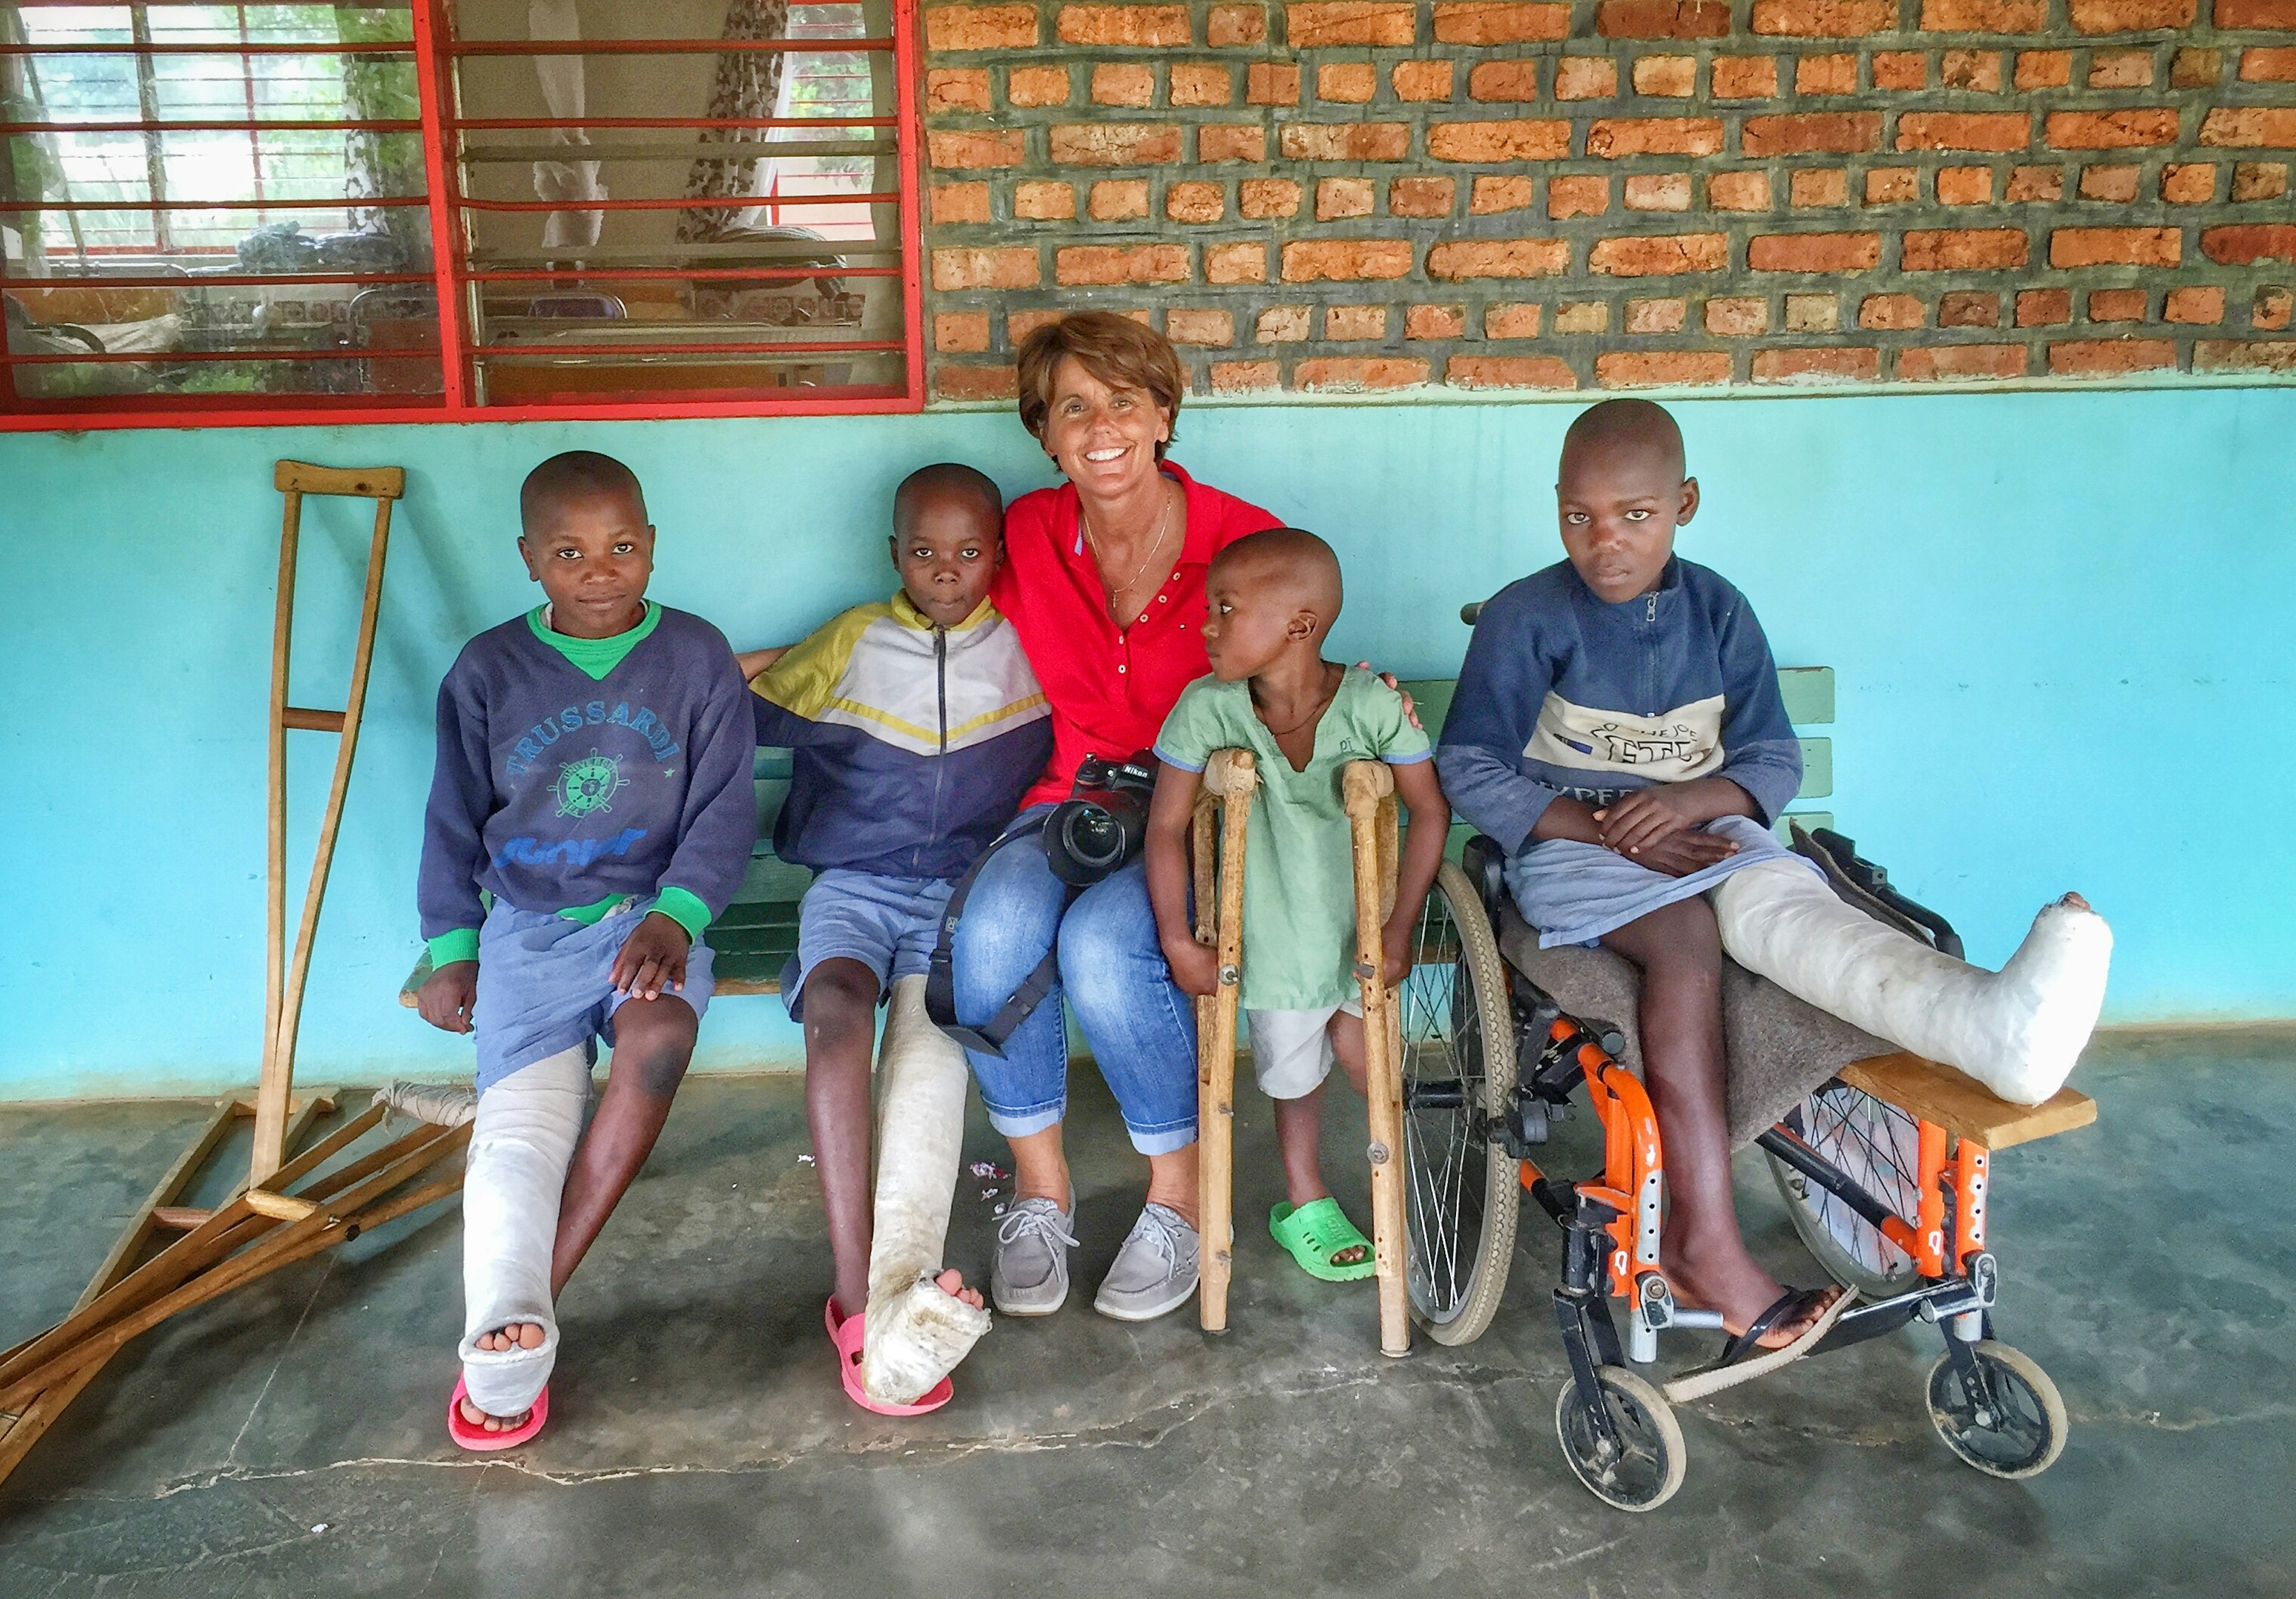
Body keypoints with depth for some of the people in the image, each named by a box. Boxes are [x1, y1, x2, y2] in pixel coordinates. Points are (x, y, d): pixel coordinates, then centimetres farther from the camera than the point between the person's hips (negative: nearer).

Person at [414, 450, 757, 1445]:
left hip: (652, 909, -2)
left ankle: (536, 1296, -27)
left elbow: (723, 808, 0)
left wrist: (675, 916, -15)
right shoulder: (488, 670, 6)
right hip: (528, 924, 2)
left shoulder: (695, 658, 3)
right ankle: (507, 1345, -27)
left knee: (660, 1036, -33)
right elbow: (454, 820, 14)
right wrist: (450, 947, 6)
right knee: (518, 1128, -17)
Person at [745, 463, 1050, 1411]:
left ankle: (894, 1294, -48)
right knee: (836, 1006, -32)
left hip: (970, 886, -1)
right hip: (856, 880, 1)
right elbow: (753, 710, 20)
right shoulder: (855, 641, 15)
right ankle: (860, 1294, -38)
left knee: (930, 1022, -33)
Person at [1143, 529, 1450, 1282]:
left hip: (1359, 918, 0)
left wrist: (1399, 928, -13)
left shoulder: (1372, 703, -17)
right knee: (1294, 1071, 12)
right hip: (1273, 931, 1)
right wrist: (1178, 941, -14)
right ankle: (1305, 1205, 36)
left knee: (1359, 1054, -7)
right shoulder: (1207, 708, -15)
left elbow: (1430, 811, -9)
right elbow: (1167, 826, -10)